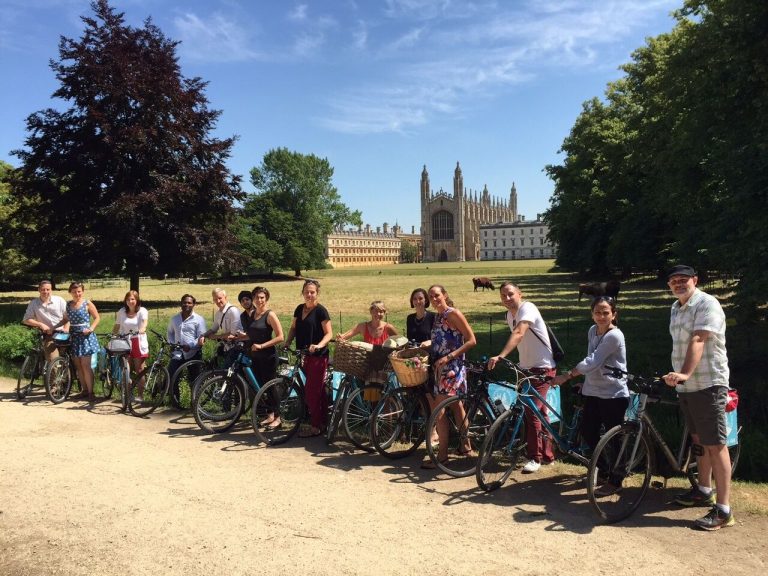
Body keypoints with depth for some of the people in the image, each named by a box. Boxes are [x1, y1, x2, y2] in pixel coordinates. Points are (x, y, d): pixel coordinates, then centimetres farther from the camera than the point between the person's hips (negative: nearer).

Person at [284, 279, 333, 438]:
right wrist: (287, 343, 1)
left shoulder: (321, 310, -9)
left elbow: (329, 333, -12)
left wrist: (319, 345, -27)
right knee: (318, 391, 13)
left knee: (311, 391, -6)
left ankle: (315, 427, 2)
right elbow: (293, 328, 17)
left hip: (318, 356, -7)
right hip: (305, 355, 7)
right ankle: (322, 423, 22)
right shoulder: (300, 309, 11)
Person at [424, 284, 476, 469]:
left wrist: (448, 356, -21)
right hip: (440, 368, 9)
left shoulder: (453, 313, -13)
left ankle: (442, 454, -2)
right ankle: (465, 445, 29)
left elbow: (471, 341, -17)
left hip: (451, 368, -9)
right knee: (456, 405, 17)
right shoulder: (438, 316, 11)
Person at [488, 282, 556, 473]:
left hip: (542, 368, -9)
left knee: (532, 411, -13)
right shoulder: (510, 315, 6)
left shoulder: (527, 308, -21)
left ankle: (535, 458, -2)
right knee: (539, 412, 15)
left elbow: (518, 334, -37)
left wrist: (500, 356, -48)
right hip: (527, 368, 9)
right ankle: (547, 455, 26)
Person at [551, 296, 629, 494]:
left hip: (614, 395, -7)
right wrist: (584, 383, 14)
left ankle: (615, 482, 18)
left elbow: (592, 362, -23)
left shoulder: (614, 336, -19)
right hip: (593, 392, 7)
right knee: (588, 433, 11)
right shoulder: (593, 331, 6)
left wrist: (566, 376, -24)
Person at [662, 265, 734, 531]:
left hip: (708, 385, -9)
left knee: (715, 444, -7)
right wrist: (677, 374, 21)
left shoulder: (707, 304, -13)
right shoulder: (676, 308, 14)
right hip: (685, 386, 9)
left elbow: (698, 341, -27)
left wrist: (685, 373, -38)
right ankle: (704, 490, 34)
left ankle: (723, 510, -4)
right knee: (698, 439, 19)